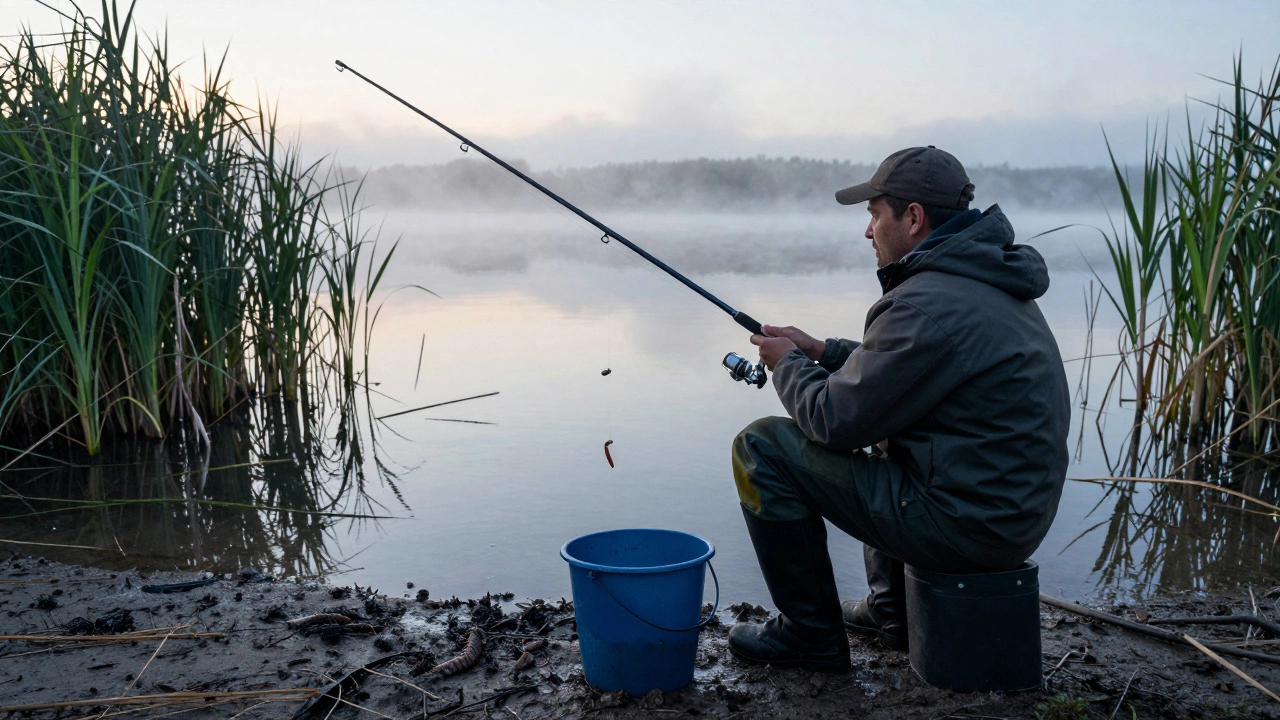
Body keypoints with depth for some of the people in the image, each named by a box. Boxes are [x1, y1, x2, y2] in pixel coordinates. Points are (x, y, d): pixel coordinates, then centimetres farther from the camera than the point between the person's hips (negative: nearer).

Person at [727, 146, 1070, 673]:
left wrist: (788, 365, 0)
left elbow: (834, 420, -18)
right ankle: (891, 610, 33)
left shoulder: (928, 303, -22)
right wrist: (822, 352, 16)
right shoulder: (986, 280, 9)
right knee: (879, 423, 35)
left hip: (965, 524, -10)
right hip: (1015, 510, 10)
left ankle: (812, 635, 6)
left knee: (762, 447, -8)